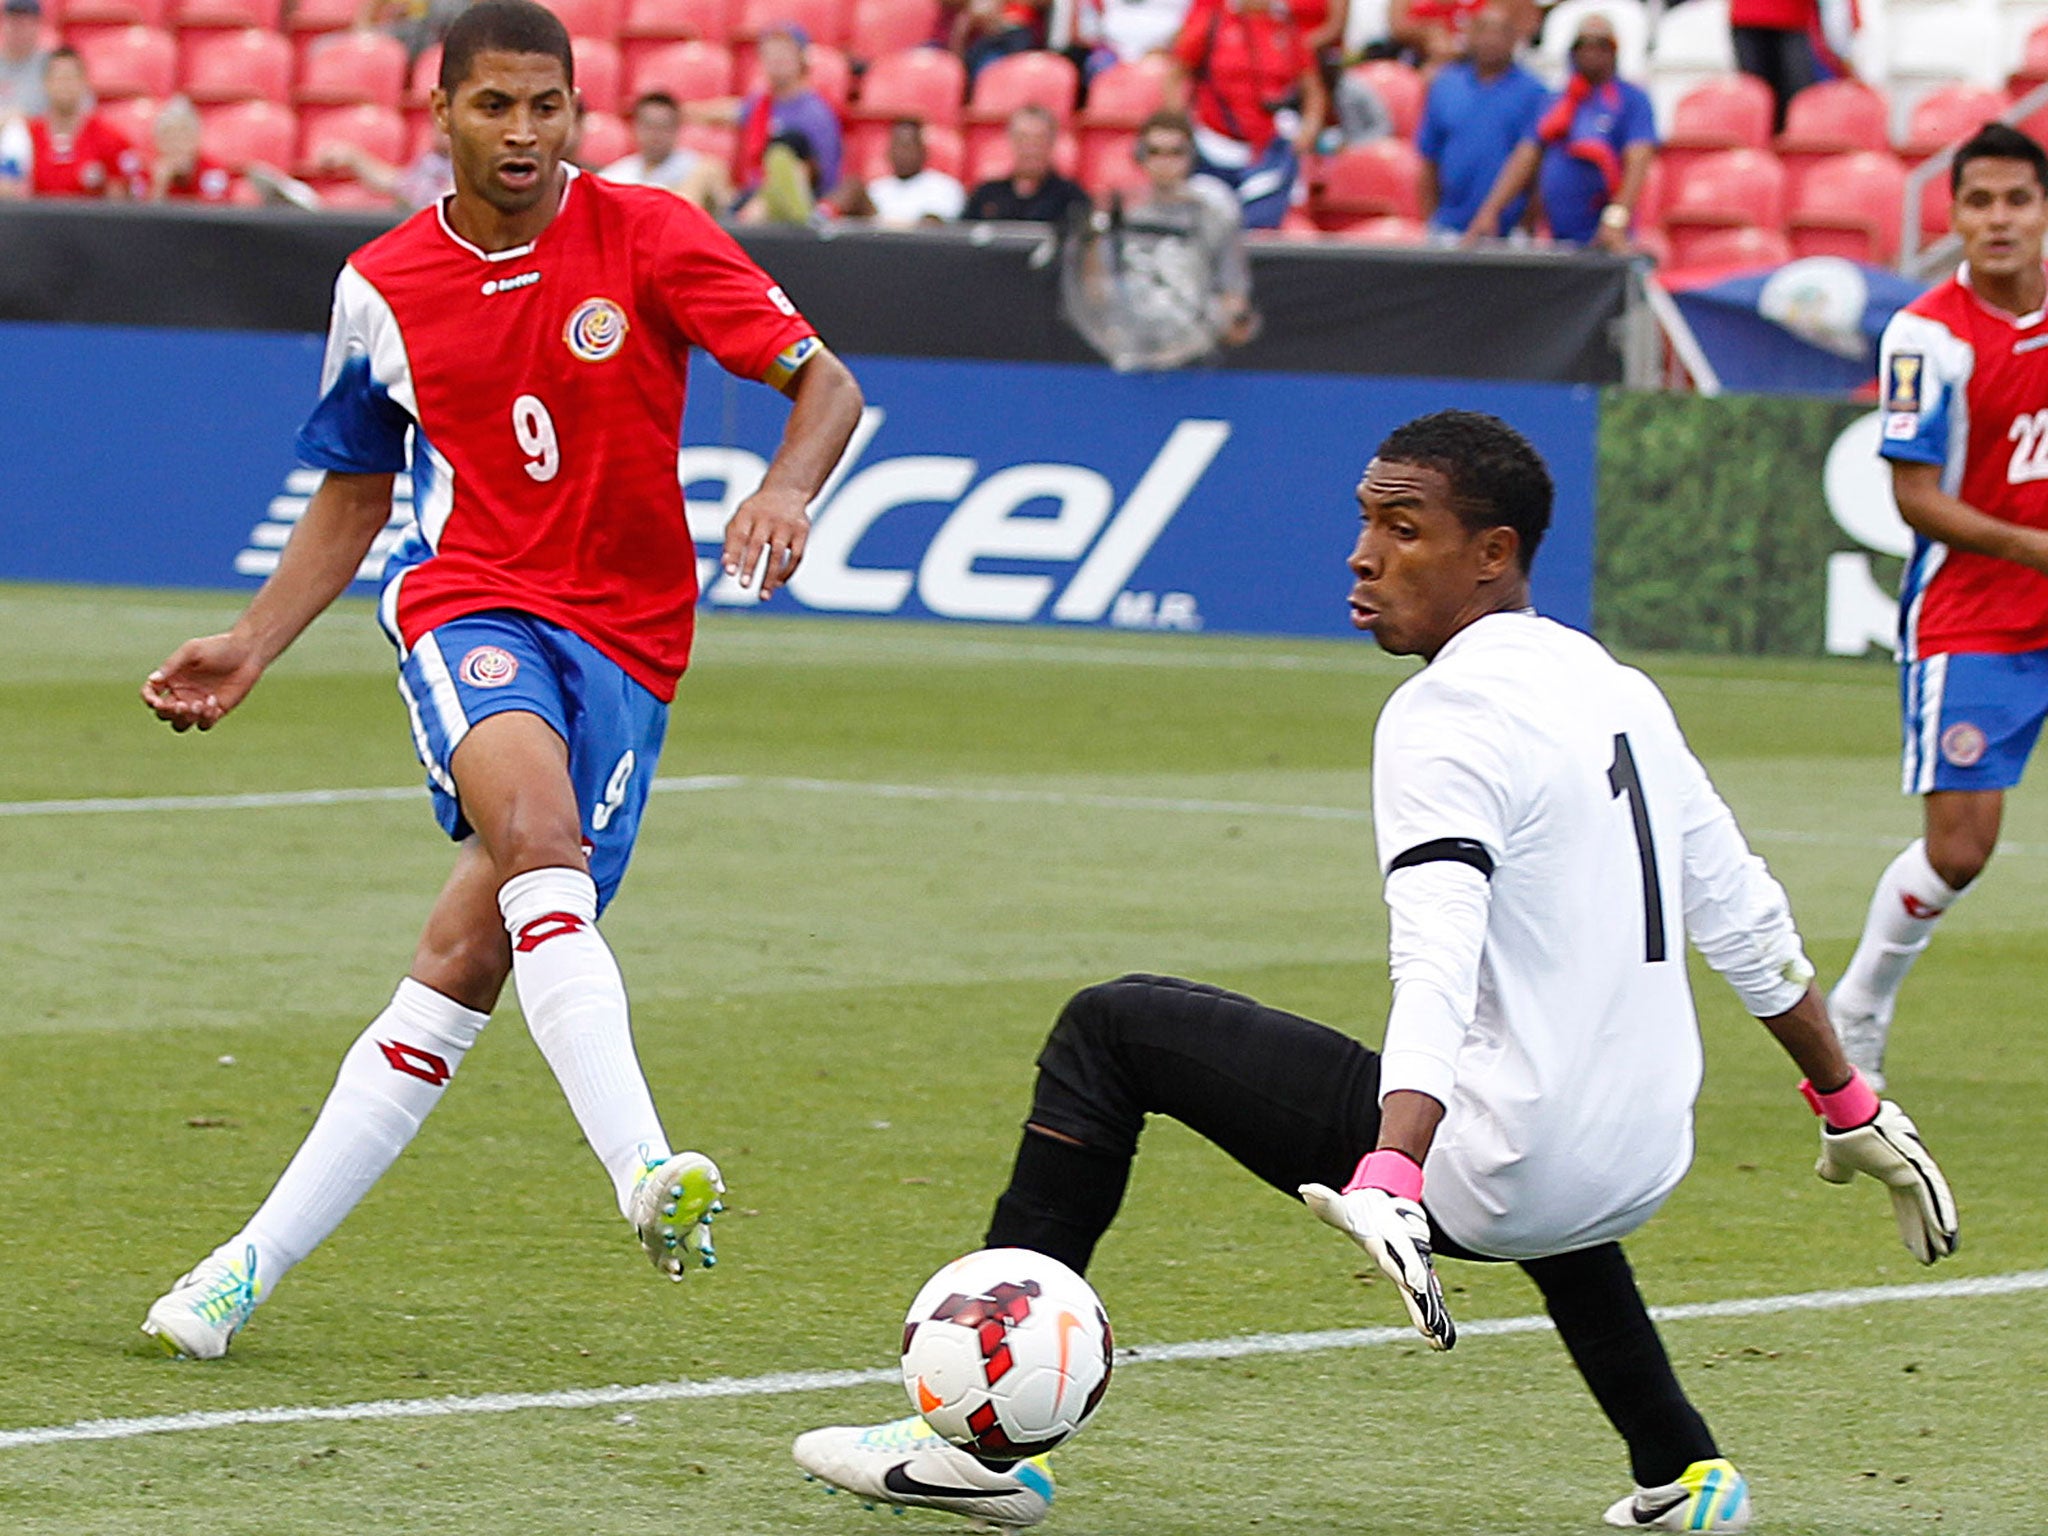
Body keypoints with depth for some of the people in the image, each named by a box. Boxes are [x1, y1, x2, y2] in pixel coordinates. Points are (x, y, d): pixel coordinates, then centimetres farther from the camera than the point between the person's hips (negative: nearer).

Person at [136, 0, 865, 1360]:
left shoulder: (650, 237, -1)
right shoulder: (384, 289, 7)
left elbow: (825, 382, -4)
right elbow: (354, 493, 21)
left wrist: (787, 492, -25)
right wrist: (251, 647, 11)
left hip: (624, 640, 0)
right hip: (469, 605, 0)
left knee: (463, 967, -4)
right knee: (537, 829, -34)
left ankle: (257, 1263, 5)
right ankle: (643, 1170, -48)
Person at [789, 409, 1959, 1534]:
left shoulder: (1446, 716, -13)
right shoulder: (1620, 690, 11)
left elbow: (1440, 974, -28)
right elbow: (1745, 916, 17)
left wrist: (1388, 1186, -41)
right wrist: (1857, 1113, 28)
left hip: (1489, 1182, -8)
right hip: (1638, 1176, 8)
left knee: (1112, 1027, 1)